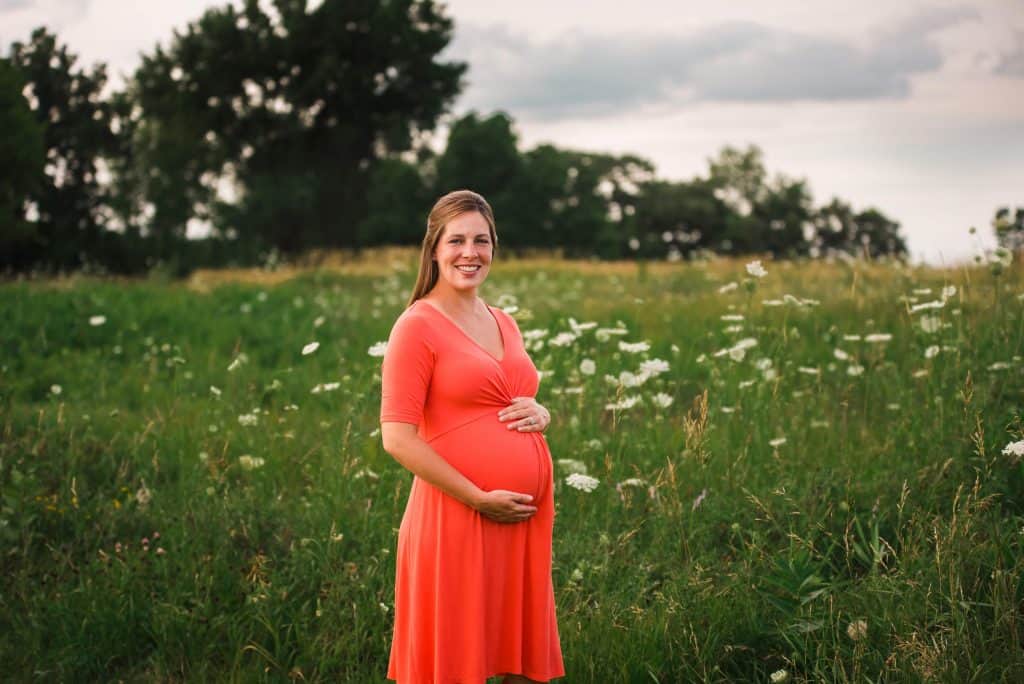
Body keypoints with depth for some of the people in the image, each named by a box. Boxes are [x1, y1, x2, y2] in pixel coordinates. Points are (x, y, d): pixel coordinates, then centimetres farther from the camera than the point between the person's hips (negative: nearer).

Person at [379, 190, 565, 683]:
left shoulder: (504, 323, 13)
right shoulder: (417, 326, -8)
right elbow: (398, 439, -13)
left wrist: (540, 415, 2)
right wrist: (479, 499, -17)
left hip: (526, 517, 7)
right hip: (458, 516, -7)